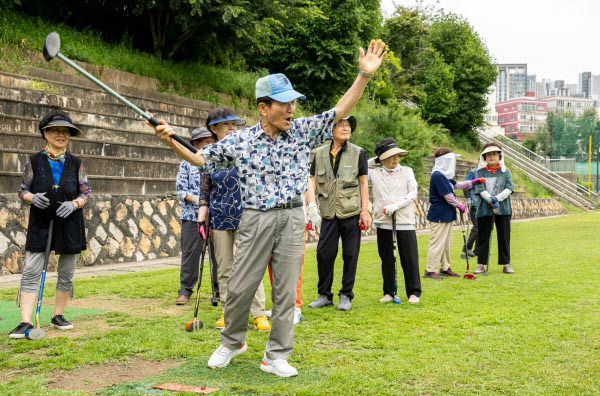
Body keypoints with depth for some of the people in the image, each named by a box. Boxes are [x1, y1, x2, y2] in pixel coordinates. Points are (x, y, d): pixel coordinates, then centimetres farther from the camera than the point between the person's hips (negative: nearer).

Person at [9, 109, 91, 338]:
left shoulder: (76, 163, 4)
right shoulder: (34, 161, 1)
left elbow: (85, 193, 5)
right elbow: (23, 191, 3)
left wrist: (74, 204, -15)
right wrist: (32, 198, -19)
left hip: (70, 224, 2)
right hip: (40, 224, -2)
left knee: (67, 274, 7)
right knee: (30, 272, -10)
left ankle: (58, 316, 23)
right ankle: (25, 322, -10)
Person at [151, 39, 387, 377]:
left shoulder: (303, 131, 3)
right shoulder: (239, 140, 0)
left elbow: (341, 111, 0)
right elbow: (201, 159, 10)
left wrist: (364, 75, -9)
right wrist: (171, 141, -1)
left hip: (292, 218, 1)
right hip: (256, 220, -1)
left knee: (286, 290, 3)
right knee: (241, 287, 6)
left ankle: (276, 356, 14)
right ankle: (232, 342, 30)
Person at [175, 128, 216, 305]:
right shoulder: (187, 163, 4)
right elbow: (180, 190, 1)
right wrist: (196, 199, -14)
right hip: (192, 215, -1)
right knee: (190, 252, 0)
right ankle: (185, 290, 8)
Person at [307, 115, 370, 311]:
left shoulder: (358, 153, 4)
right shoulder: (319, 154, 8)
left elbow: (363, 183, 4)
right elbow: (312, 181, 9)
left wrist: (365, 211, -2)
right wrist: (310, 206, -4)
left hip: (351, 213, -1)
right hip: (329, 213, 1)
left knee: (350, 255, 3)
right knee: (324, 253, -1)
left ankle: (346, 296, 14)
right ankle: (324, 295, 13)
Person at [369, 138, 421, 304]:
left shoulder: (407, 171, 7)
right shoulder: (374, 173, 7)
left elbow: (414, 193, -1)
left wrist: (395, 206, -12)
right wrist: (370, 162, 5)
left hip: (405, 222, -1)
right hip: (383, 222, 1)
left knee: (409, 258, -1)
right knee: (387, 259, 7)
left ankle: (414, 292, 8)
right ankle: (389, 292, 16)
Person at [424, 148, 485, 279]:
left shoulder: (445, 176, 13)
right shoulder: (438, 176, -20)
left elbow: (456, 185, 27)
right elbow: (447, 195, -20)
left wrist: (472, 183, 20)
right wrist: (459, 205, -8)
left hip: (447, 215, 11)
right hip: (439, 216, -11)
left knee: (447, 243, 16)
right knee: (437, 243, -6)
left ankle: (445, 268, 25)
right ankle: (430, 271, -1)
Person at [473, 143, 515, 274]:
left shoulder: (505, 171, 7)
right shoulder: (480, 172, 4)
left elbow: (509, 188, -2)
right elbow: (480, 189, -6)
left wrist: (497, 198, -16)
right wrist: (491, 201, -18)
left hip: (503, 208, 1)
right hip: (485, 209, -1)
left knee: (504, 236, 6)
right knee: (483, 237, 3)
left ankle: (506, 264, 14)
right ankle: (481, 264, 9)